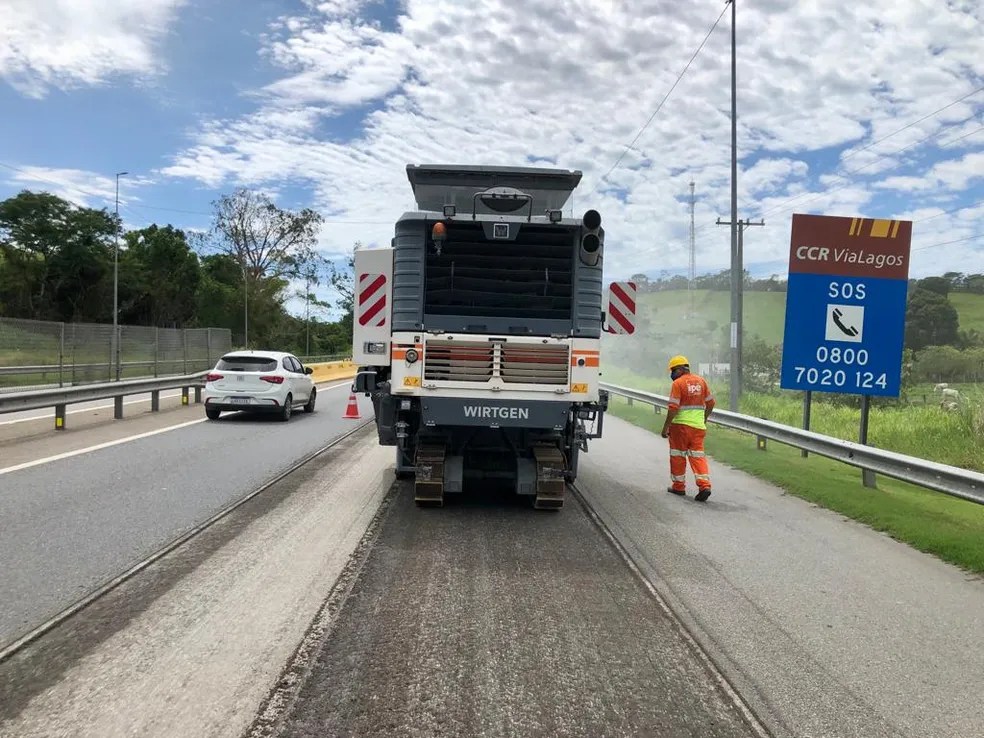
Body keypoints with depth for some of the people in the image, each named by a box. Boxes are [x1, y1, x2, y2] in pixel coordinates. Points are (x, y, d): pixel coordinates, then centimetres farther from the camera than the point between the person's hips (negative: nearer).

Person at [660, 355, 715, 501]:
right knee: (698, 456, 6)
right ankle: (704, 485, -9)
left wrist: (665, 427, -10)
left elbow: (673, 408, -16)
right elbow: (710, 403, 12)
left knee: (678, 455, 9)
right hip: (698, 425, 5)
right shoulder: (701, 381, 7)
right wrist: (704, 419, 25)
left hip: (680, 425, -5)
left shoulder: (678, 383, -12)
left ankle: (679, 486, 18)